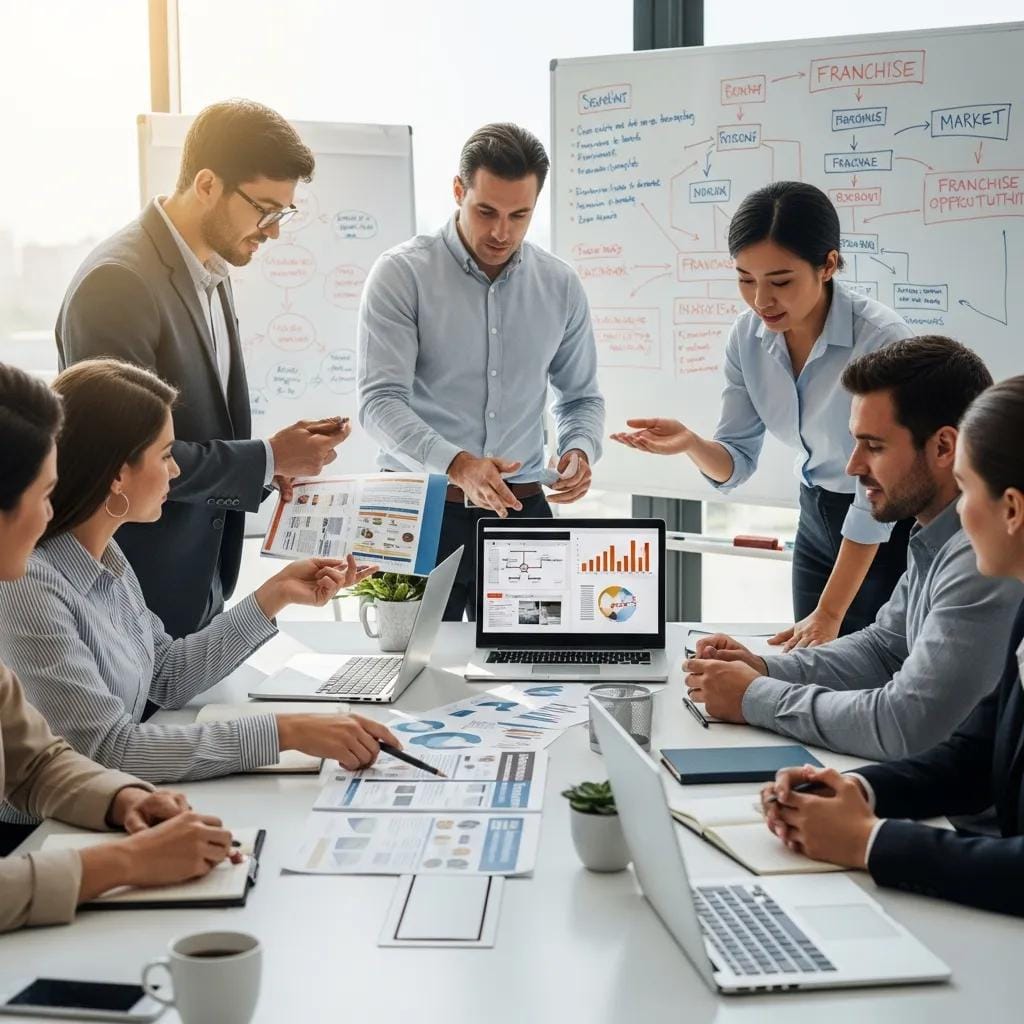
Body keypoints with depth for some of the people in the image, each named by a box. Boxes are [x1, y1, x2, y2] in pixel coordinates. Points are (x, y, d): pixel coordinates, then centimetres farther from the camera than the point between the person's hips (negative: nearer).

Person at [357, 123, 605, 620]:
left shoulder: (560, 286, 6)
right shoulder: (402, 273, -6)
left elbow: (582, 396, 16)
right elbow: (381, 401, -14)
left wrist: (580, 449, -7)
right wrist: (456, 464, -30)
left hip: (520, 508, 3)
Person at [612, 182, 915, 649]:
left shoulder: (881, 339, -26)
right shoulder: (748, 336, -9)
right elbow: (736, 461, -2)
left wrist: (829, 615, -20)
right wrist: (691, 444, -25)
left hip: (890, 530, -5)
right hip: (817, 517, 5)